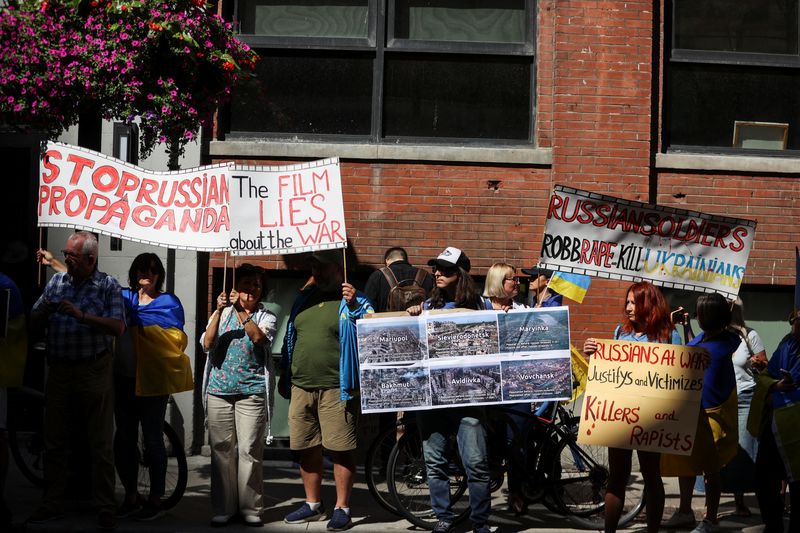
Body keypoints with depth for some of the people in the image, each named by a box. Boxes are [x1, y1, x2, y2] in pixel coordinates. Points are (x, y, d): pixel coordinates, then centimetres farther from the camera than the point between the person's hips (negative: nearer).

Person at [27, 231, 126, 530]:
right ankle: (52, 504, 21)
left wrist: (81, 315, -21)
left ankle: (105, 508, 5)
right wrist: (45, 310, -11)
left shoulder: (108, 286, -2)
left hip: (94, 371, -4)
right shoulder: (56, 282, 10)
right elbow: (34, 323, 12)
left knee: (101, 443, -1)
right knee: (54, 441, 10)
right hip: (59, 370, 4)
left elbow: (118, 327, -12)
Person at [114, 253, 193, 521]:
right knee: (124, 438, 8)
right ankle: (131, 497, 21)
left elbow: (176, 340, -9)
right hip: (124, 378, 4)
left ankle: (155, 500, 11)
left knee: (152, 439, 1)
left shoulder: (168, 302, 1)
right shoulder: (123, 298, 11)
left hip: (152, 380, -4)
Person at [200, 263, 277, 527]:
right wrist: (219, 311, -11)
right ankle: (223, 508, 10)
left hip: (252, 392, -2)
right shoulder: (223, 314, 13)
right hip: (219, 390, 2)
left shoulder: (266, 317, 9)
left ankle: (251, 508, 3)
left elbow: (258, 338, -13)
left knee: (249, 451, -5)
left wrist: (241, 310, -19)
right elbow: (207, 344, -3)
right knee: (221, 449, 3)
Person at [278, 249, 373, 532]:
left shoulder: (355, 301, -2)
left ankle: (342, 508, 4)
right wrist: (284, 378, 22)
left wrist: (354, 306, -26)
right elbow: (291, 339, 23)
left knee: (340, 450, -4)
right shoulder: (304, 298, 16)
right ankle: (312, 504, 24)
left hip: (335, 389, -6)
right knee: (307, 449, 12)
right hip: (301, 387, 6)